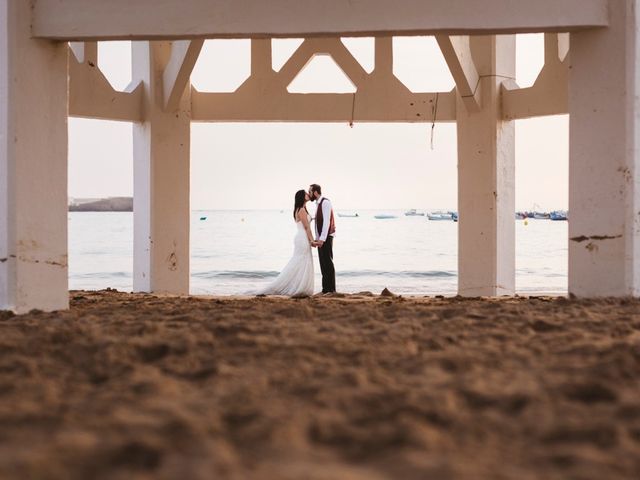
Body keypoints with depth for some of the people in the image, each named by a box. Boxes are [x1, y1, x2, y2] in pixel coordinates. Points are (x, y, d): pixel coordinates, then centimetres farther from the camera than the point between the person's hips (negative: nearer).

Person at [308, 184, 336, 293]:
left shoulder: (325, 202, -13)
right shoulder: (319, 204, 16)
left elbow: (326, 222, -19)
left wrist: (322, 239, -23)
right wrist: (317, 238, 15)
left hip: (326, 237, -9)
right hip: (321, 239, 9)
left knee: (328, 263, -8)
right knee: (323, 264, 9)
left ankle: (331, 289, -7)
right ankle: (325, 289, 12)